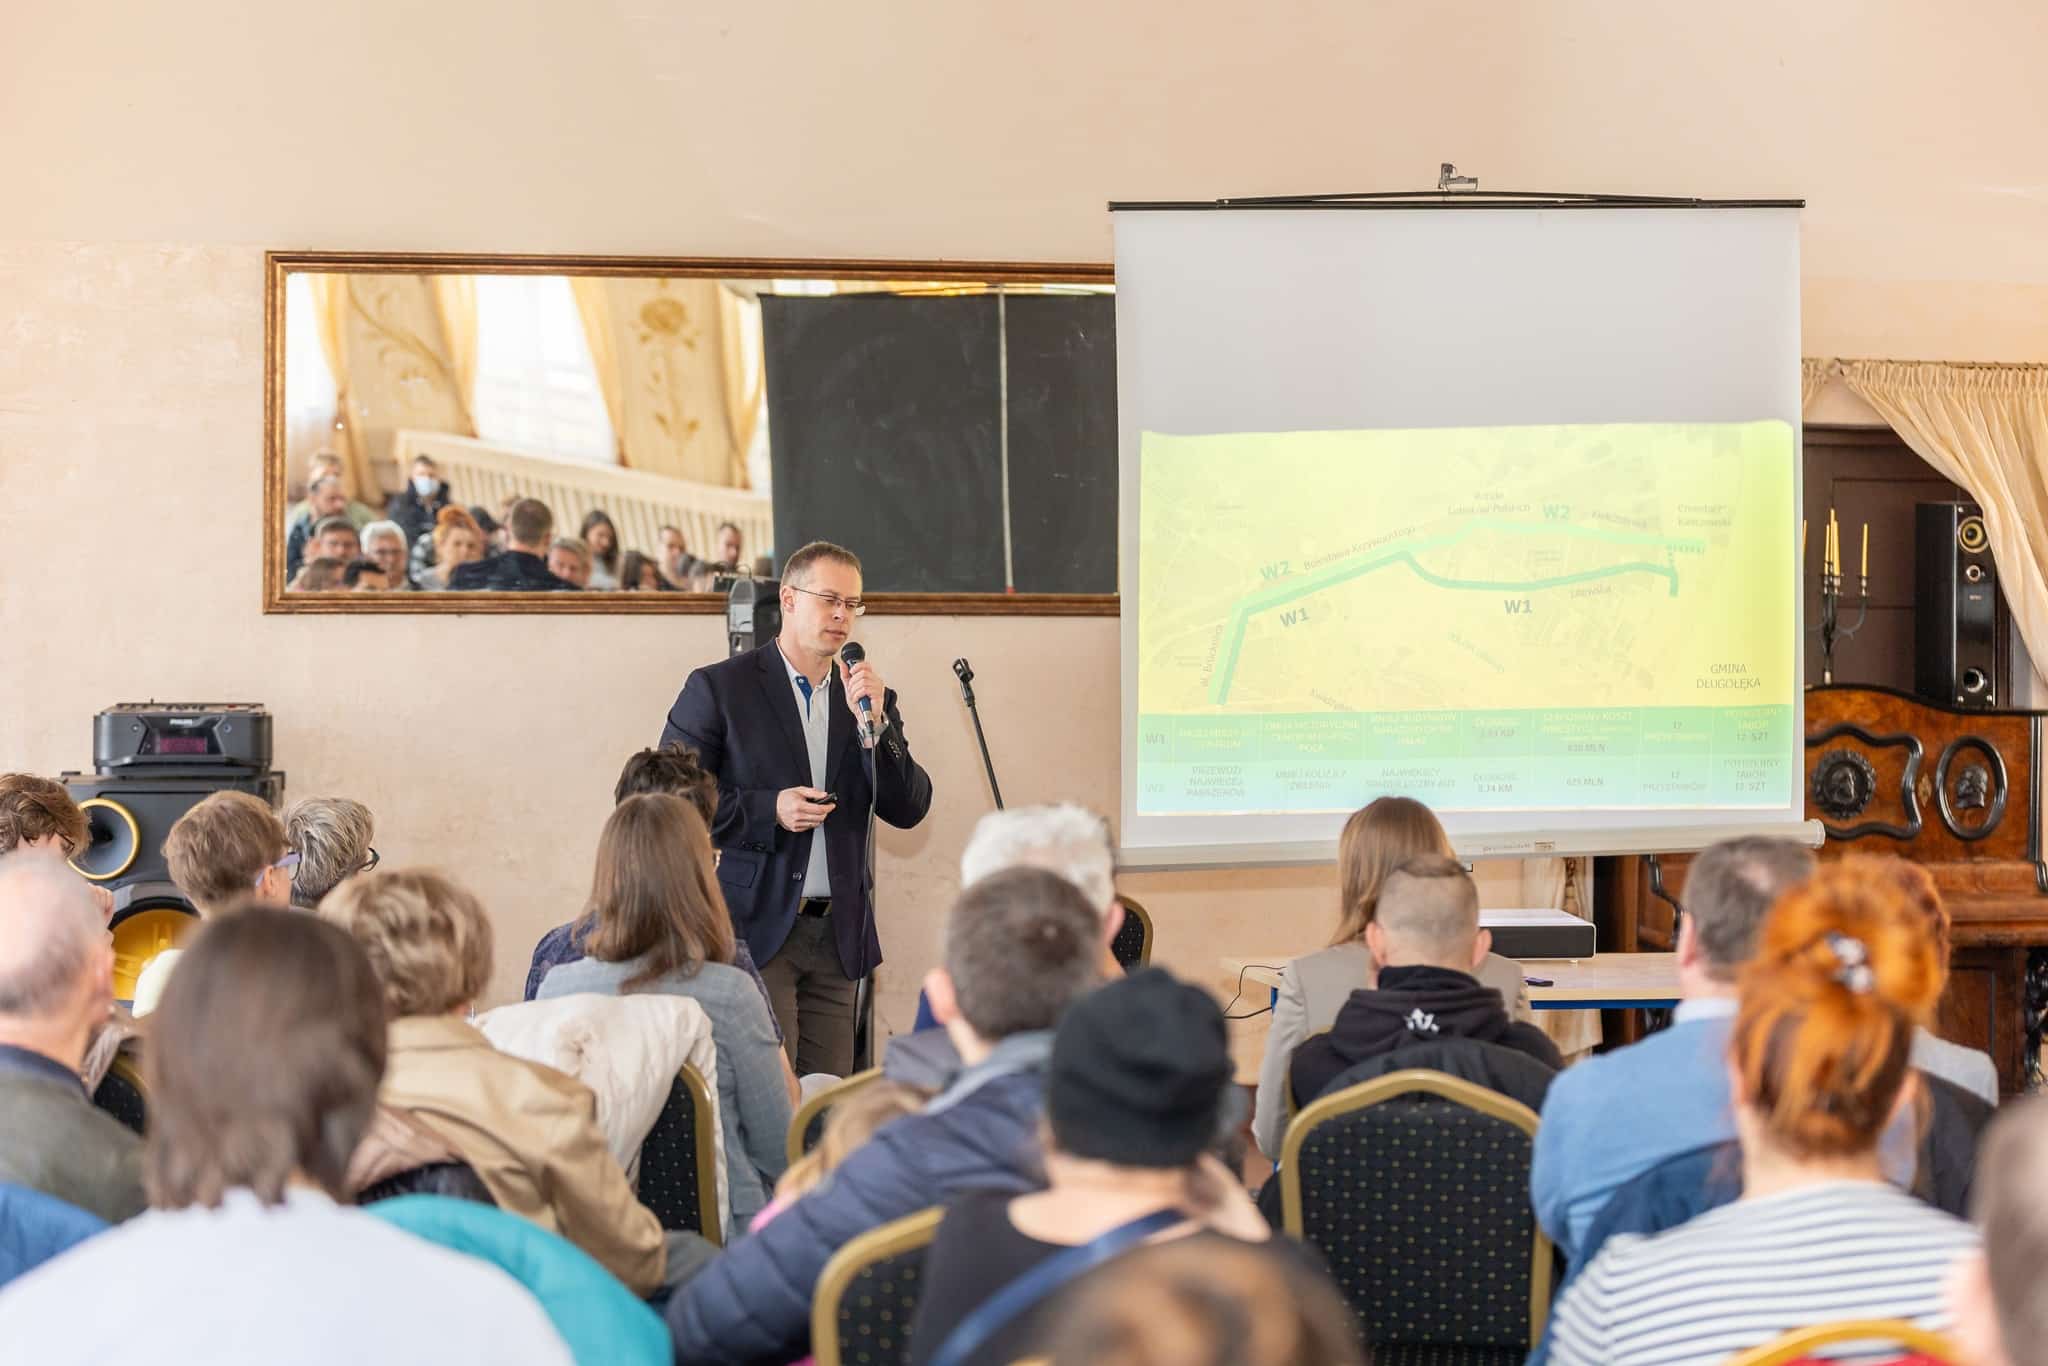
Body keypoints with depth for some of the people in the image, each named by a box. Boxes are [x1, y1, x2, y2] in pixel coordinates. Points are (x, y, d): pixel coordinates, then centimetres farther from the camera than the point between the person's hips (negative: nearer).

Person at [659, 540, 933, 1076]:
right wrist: (768, 810, -15)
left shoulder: (871, 700, 13)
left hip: (839, 933, 5)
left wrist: (874, 723, -10)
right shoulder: (718, 688, -1)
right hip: (755, 926, -4)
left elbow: (909, 810, 5)